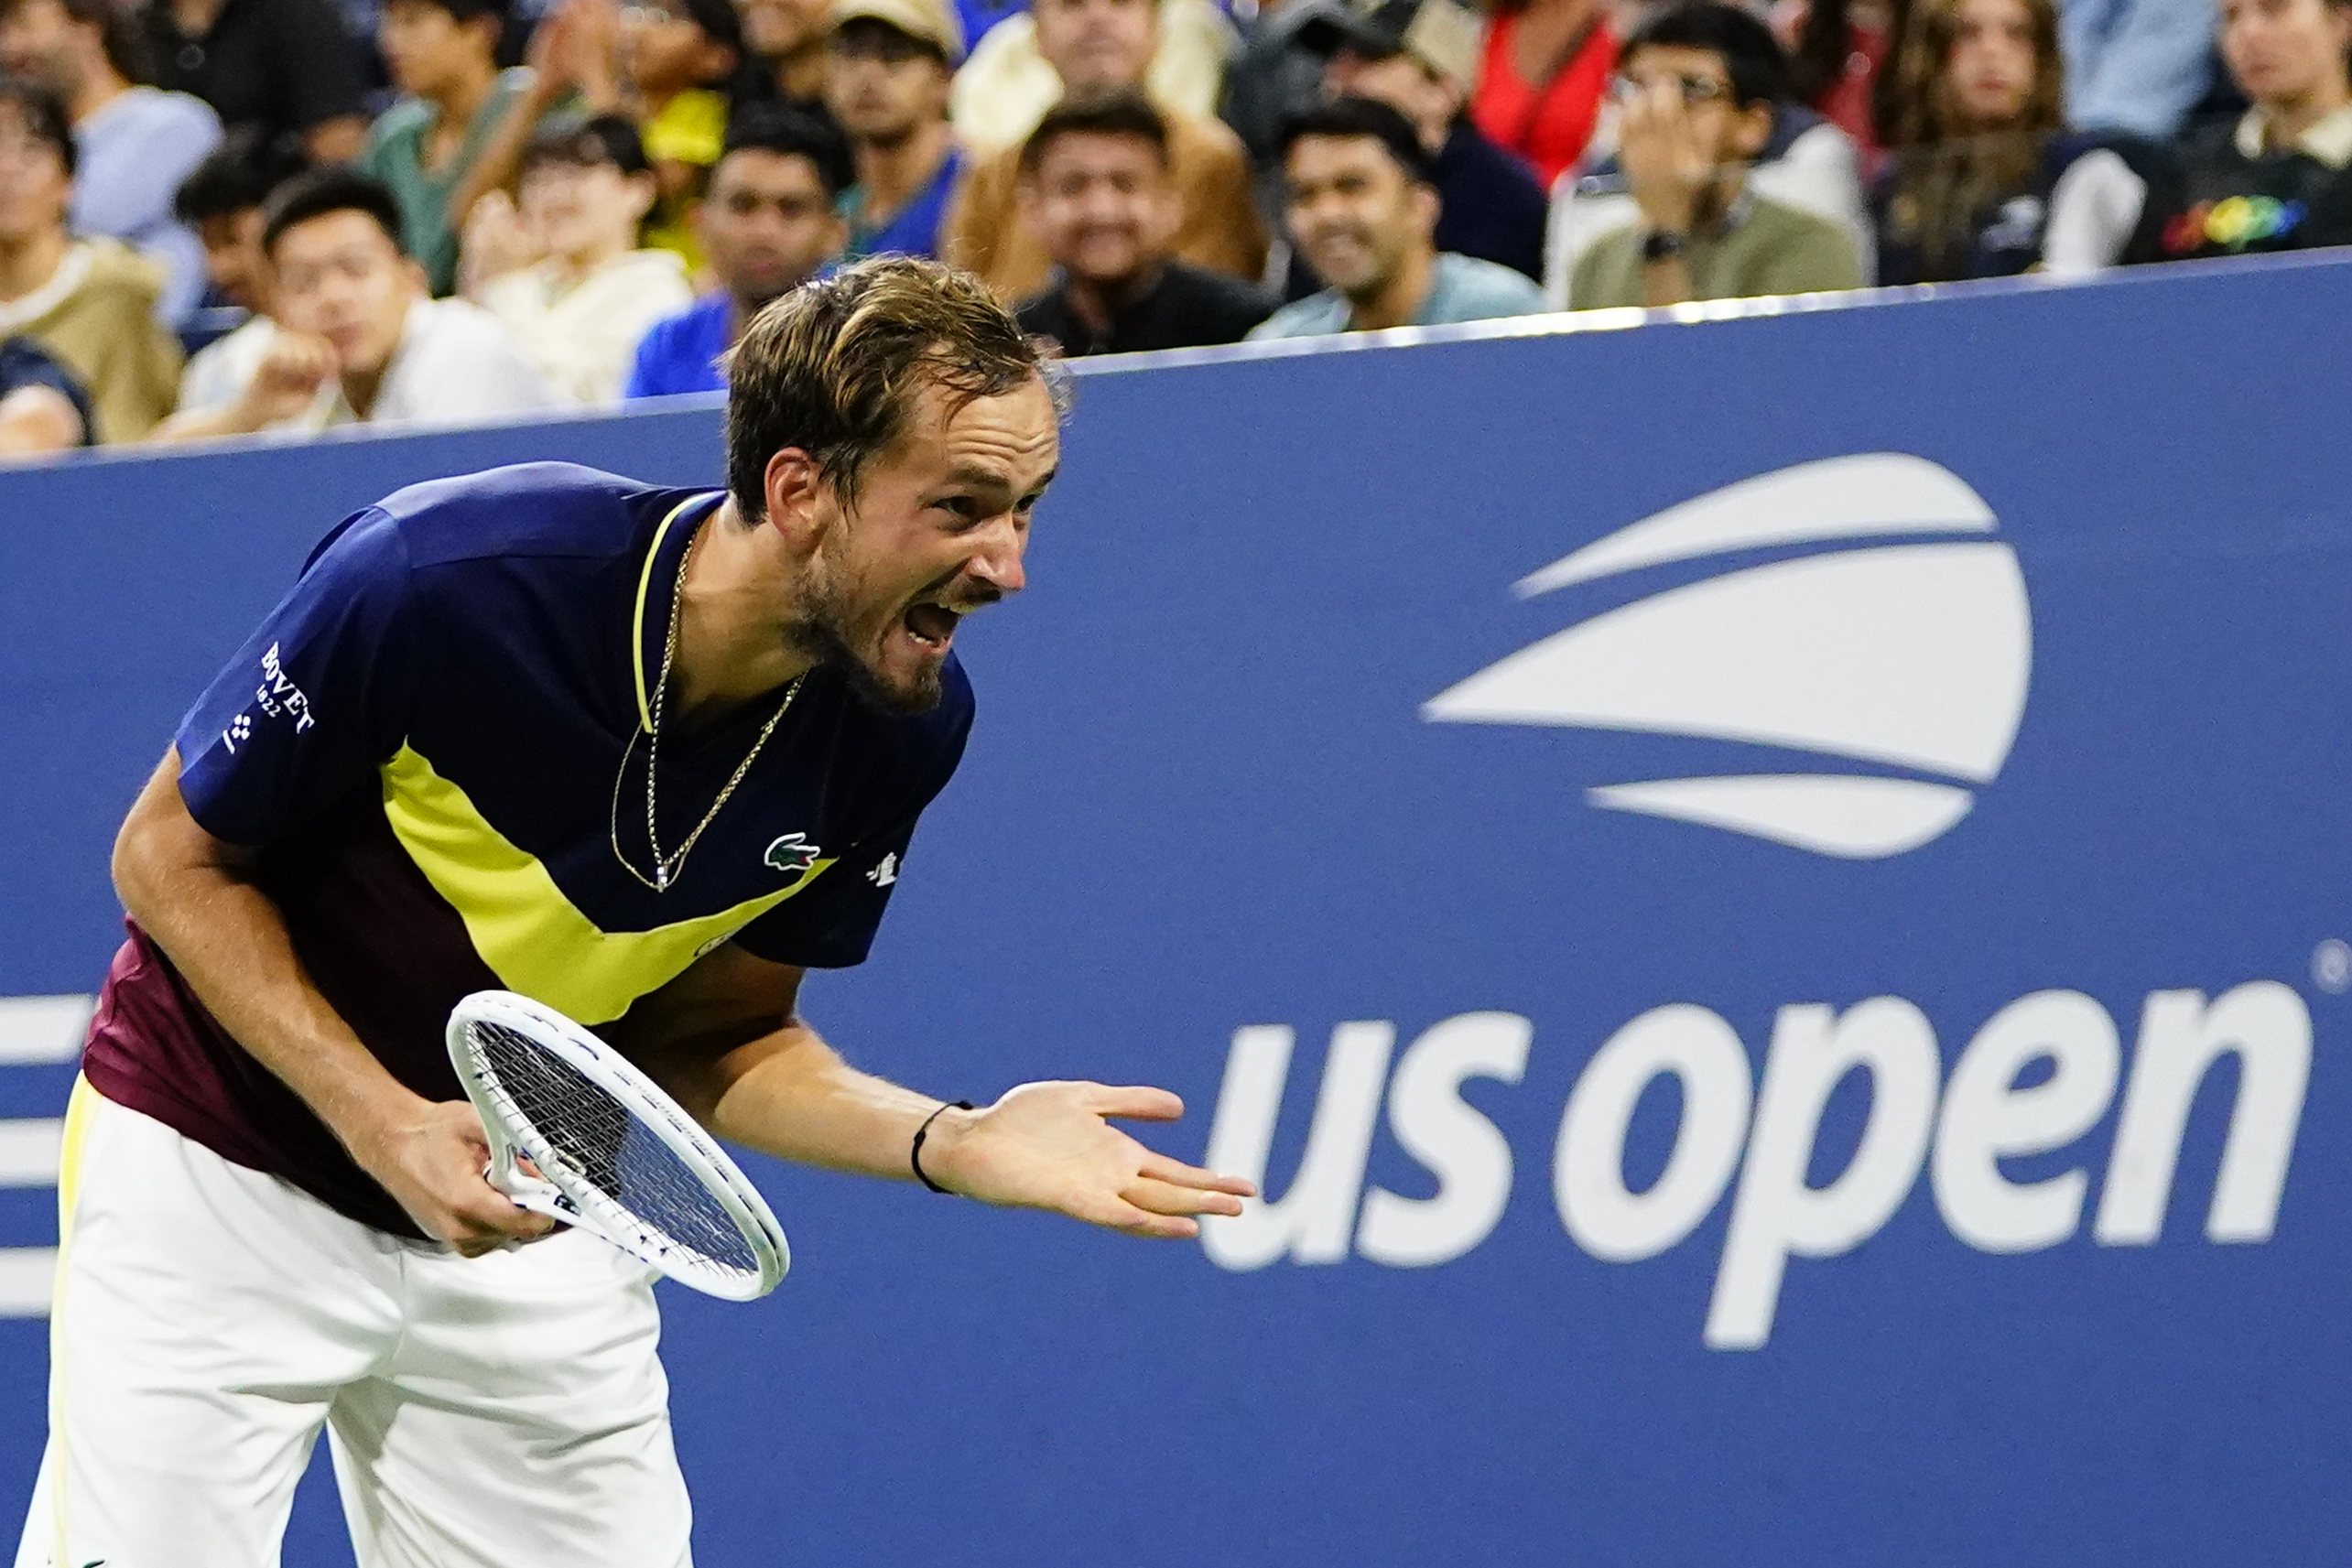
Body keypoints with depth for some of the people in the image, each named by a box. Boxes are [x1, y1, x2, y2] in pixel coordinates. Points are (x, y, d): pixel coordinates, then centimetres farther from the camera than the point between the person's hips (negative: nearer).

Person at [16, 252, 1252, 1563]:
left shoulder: (907, 720, -14)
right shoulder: (440, 580, -28)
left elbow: (706, 1038, -2)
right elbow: (171, 855, -14)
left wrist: (954, 1144, -20)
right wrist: (387, 1122, -25)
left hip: (528, 1218, 4)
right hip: (221, 1168, -4)